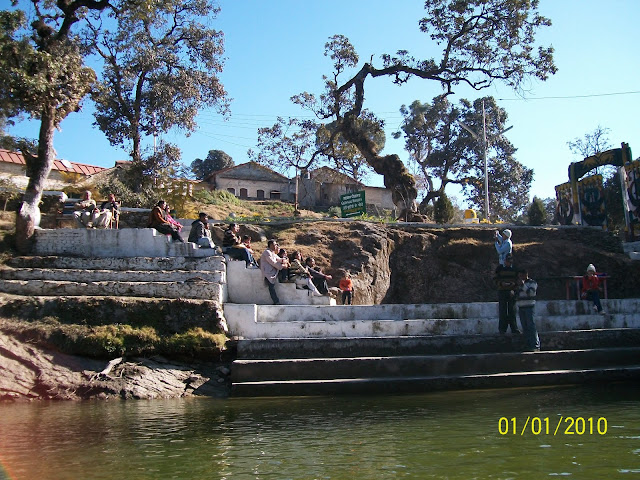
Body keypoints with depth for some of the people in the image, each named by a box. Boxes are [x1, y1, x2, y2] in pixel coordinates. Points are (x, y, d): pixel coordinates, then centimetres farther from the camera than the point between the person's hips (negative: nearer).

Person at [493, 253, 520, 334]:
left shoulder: (514, 269, 8)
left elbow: (518, 281, 11)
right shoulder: (499, 268, 3)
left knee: (512, 311, 2)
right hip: (502, 292, -1)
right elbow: (495, 280, 2)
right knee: (502, 311, -1)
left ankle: (514, 328, 9)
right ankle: (502, 329, 4)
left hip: (512, 292, 1)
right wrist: (502, 283, -17)